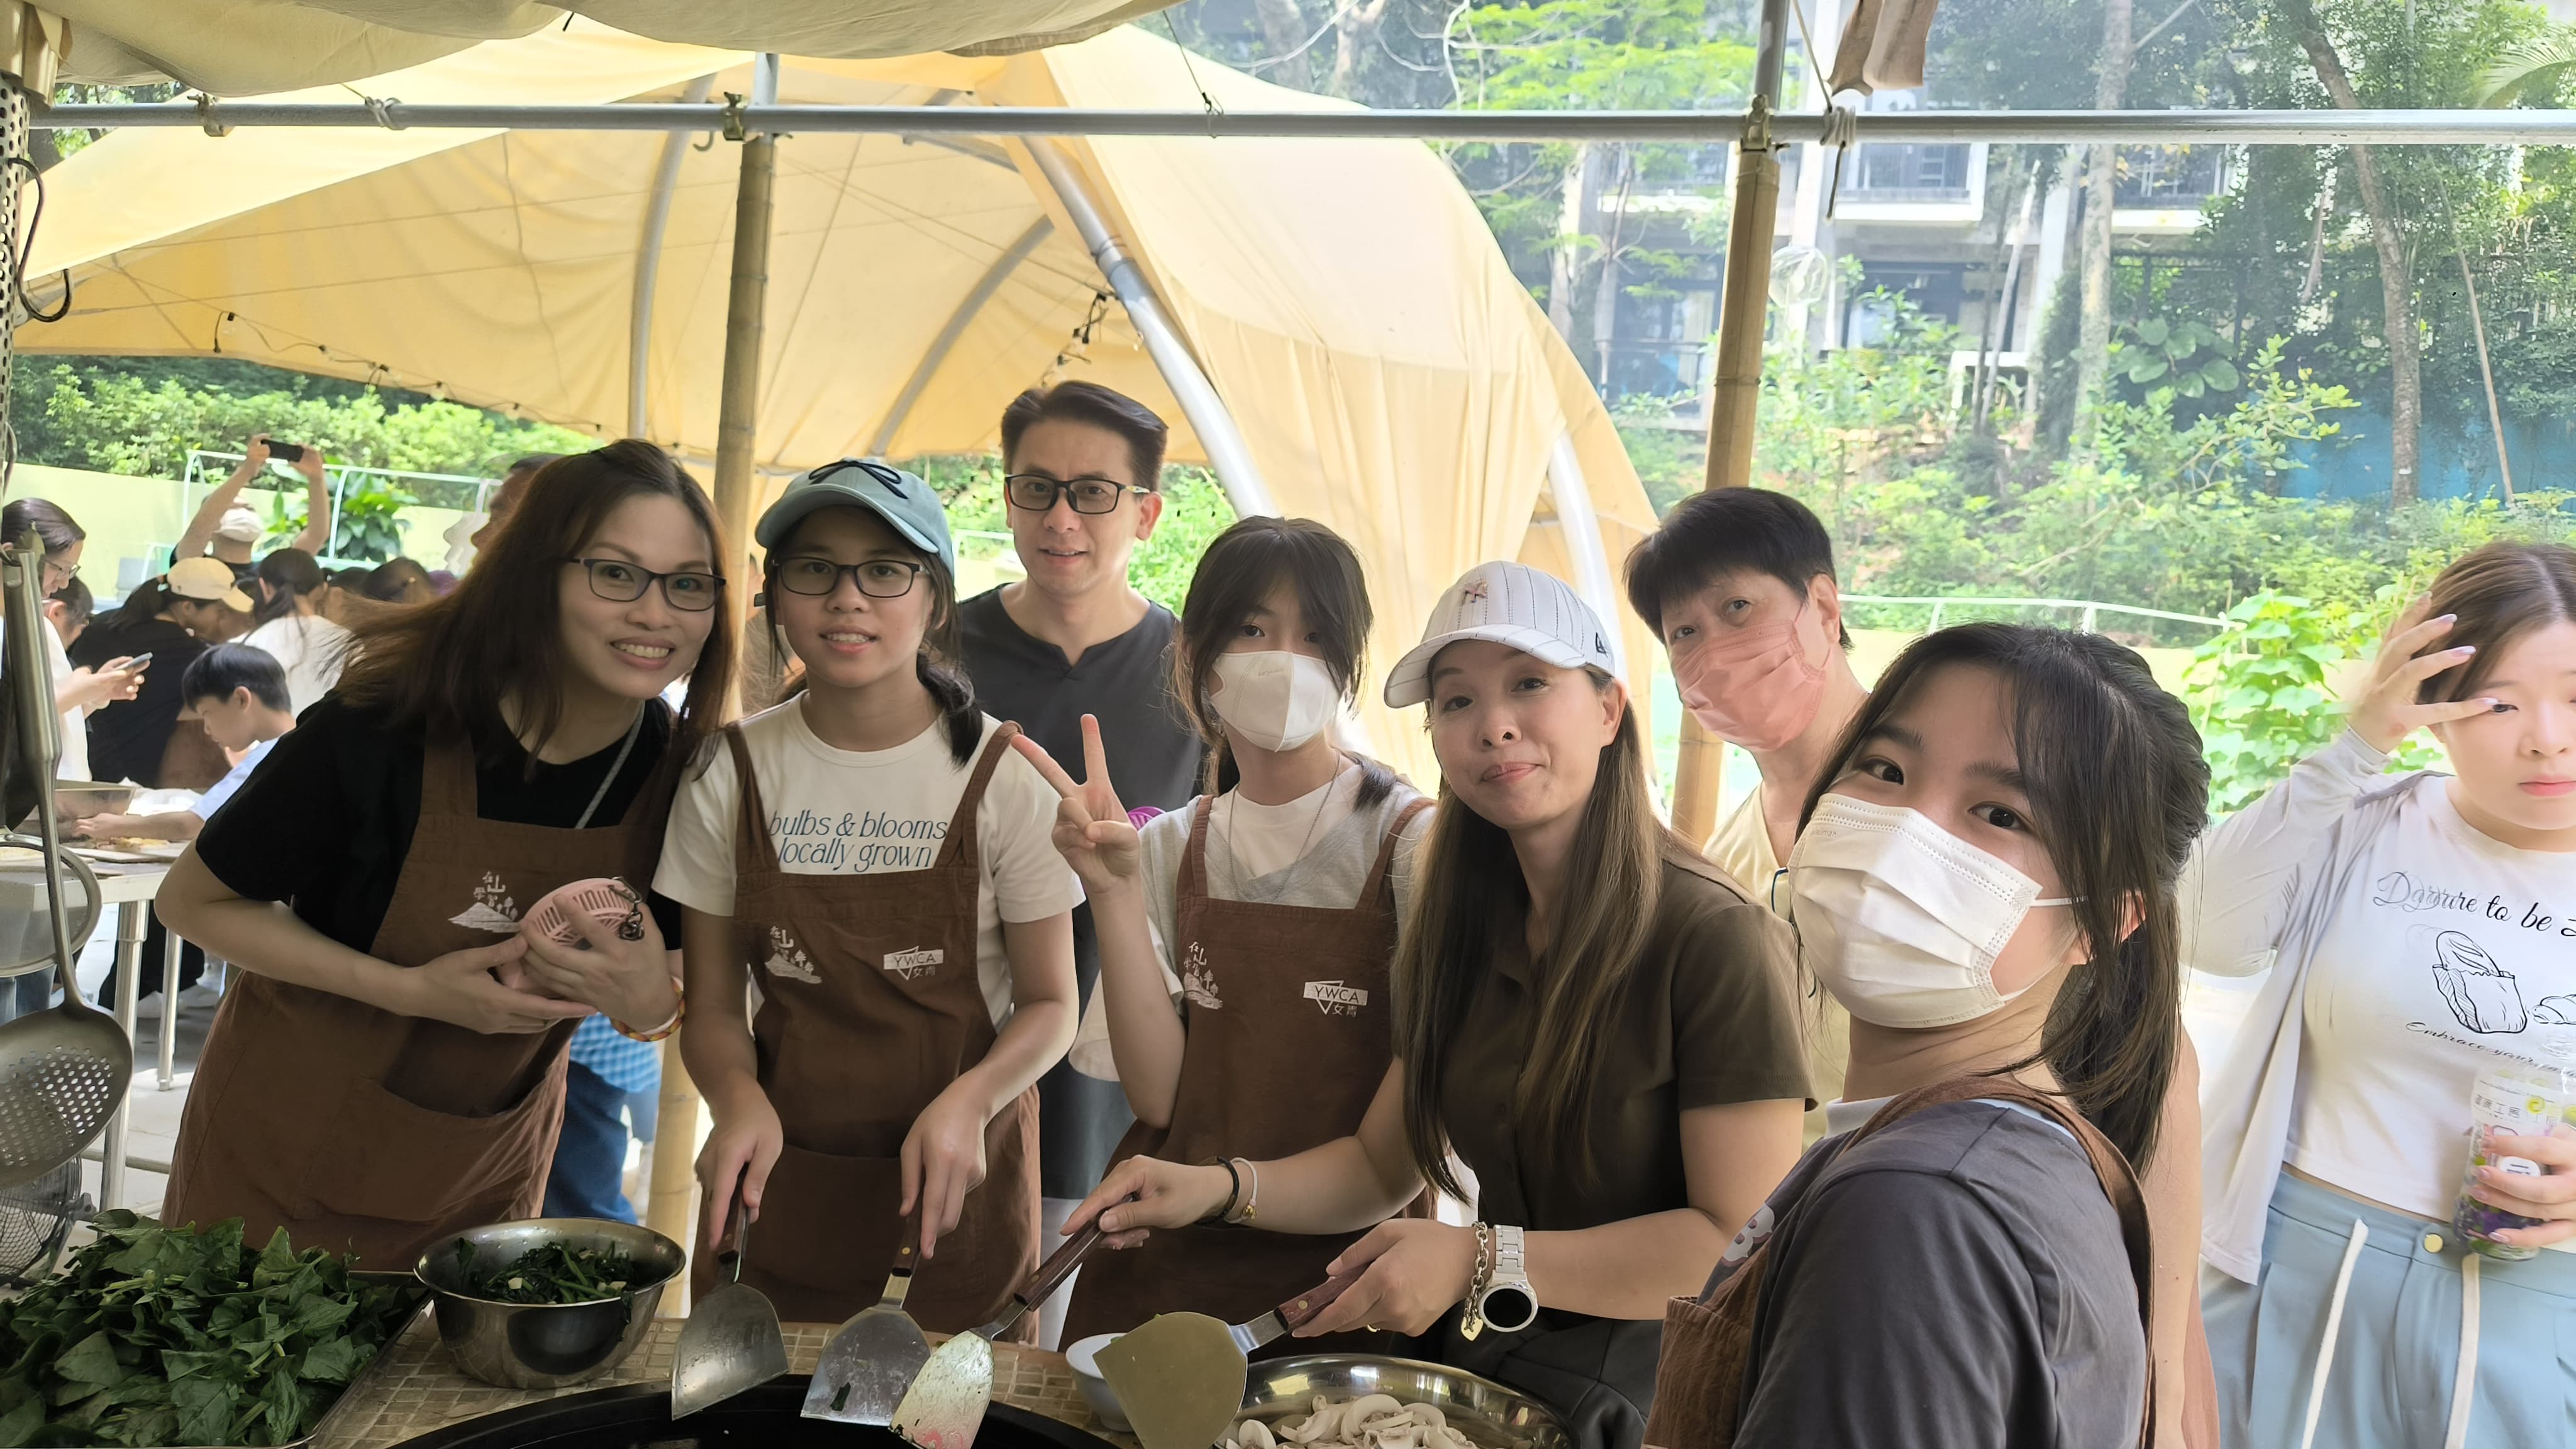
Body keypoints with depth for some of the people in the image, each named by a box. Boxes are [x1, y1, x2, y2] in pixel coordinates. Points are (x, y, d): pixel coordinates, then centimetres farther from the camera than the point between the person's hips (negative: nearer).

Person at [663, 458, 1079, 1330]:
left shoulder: (1005, 774, -8)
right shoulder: (731, 774, -1)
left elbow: (1049, 1004, -3)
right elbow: (714, 1006, 3)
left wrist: (967, 1102, -21)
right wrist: (740, 1101, -17)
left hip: (953, 1188, -2)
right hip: (780, 1177, 2)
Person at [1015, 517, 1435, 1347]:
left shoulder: (1412, 841, -9)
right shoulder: (1172, 850, 4)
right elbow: (1159, 1093, -5)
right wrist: (1114, 893, -14)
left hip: (1340, 1259, -3)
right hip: (1167, 1257, 3)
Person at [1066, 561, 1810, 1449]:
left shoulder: (1712, 941, -14)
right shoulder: (1465, 934, 8)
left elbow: (1746, 1240, -17)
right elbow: (1383, 1163, 13)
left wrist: (1484, 1261, -21)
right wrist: (1222, 1190, -3)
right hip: (1477, 1361, 6)